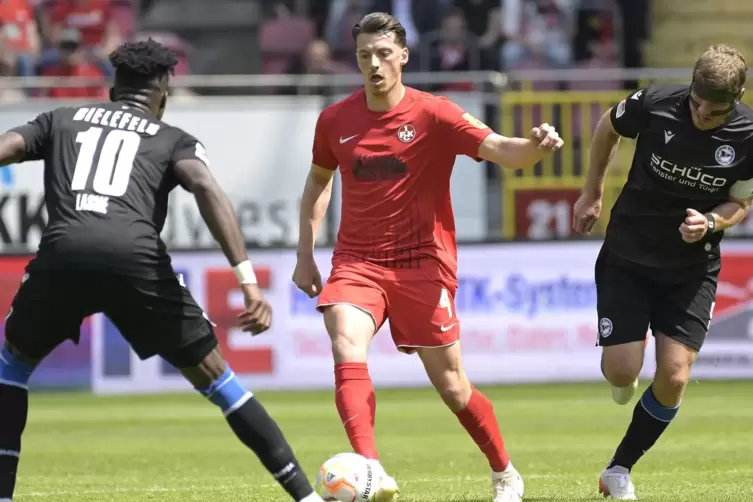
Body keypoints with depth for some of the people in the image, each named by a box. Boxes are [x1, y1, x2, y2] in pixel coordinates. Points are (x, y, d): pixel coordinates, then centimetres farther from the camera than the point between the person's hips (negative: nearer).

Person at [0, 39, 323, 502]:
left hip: (63, 253, 1)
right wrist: (249, 281, -6)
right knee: (212, 376, 14)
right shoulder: (173, 139, 23)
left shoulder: (61, 120, 30)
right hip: (136, 258, -1)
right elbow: (207, 189, 4)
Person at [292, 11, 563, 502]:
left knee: (452, 385, 3)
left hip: (422, 263, -2)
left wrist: (535, 146, -43)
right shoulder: (335, 120, 2)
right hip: (357, 263, 2)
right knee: (347, 351, -26)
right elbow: (319, 180, 20)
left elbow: (499, 150, -21)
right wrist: (305, 254, 17)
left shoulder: (433, 114, -8)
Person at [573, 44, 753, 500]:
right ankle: (624, 381, 30)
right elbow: (608, 129, 5)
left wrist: (710, 222, -23)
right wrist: (593, 193, 13)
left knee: (674, 377, -9)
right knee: (621, 370, -10)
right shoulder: (653, 104, -18)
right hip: (627, 257, 0)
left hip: (692, 269, 1)